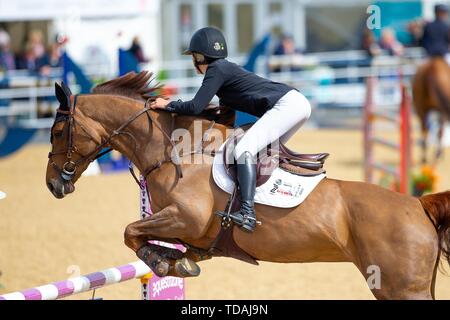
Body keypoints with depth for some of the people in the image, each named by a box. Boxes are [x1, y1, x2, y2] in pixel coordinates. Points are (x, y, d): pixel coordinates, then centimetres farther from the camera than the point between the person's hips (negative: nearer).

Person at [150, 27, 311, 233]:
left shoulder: (216, 70, -4)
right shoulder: (226, 69, 24)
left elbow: (195, 107, -10)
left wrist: (168, 105, 5)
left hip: (286, 106, -10)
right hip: (297, 102, 10)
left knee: (244, 149, -20)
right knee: (268, 150, 27)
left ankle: (247, 213, -31)